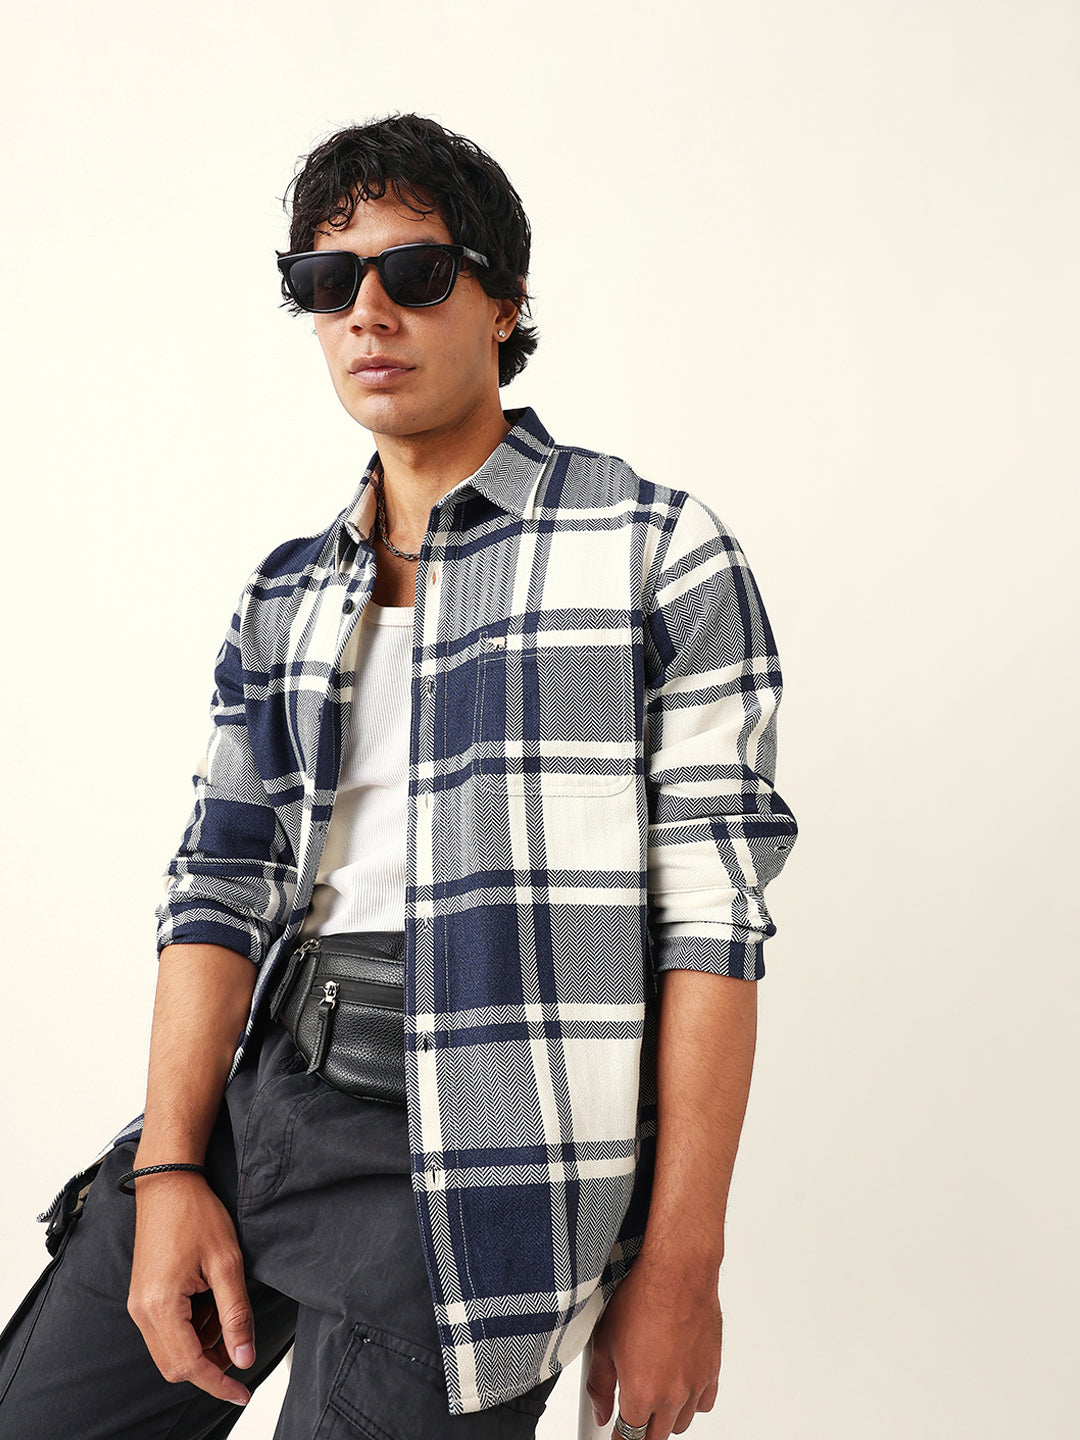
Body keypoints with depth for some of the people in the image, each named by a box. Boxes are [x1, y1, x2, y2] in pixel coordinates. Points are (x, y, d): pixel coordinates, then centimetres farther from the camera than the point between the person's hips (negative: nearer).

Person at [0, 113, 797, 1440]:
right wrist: (168, 1170, -5)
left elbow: (712, 914, -8)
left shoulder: (655, 554, -3)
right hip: (257, 1090, 6)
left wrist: (679, 1266, -11)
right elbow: (221, 882, 8)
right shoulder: (284, 597, 14)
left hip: (481, 1139, -5)